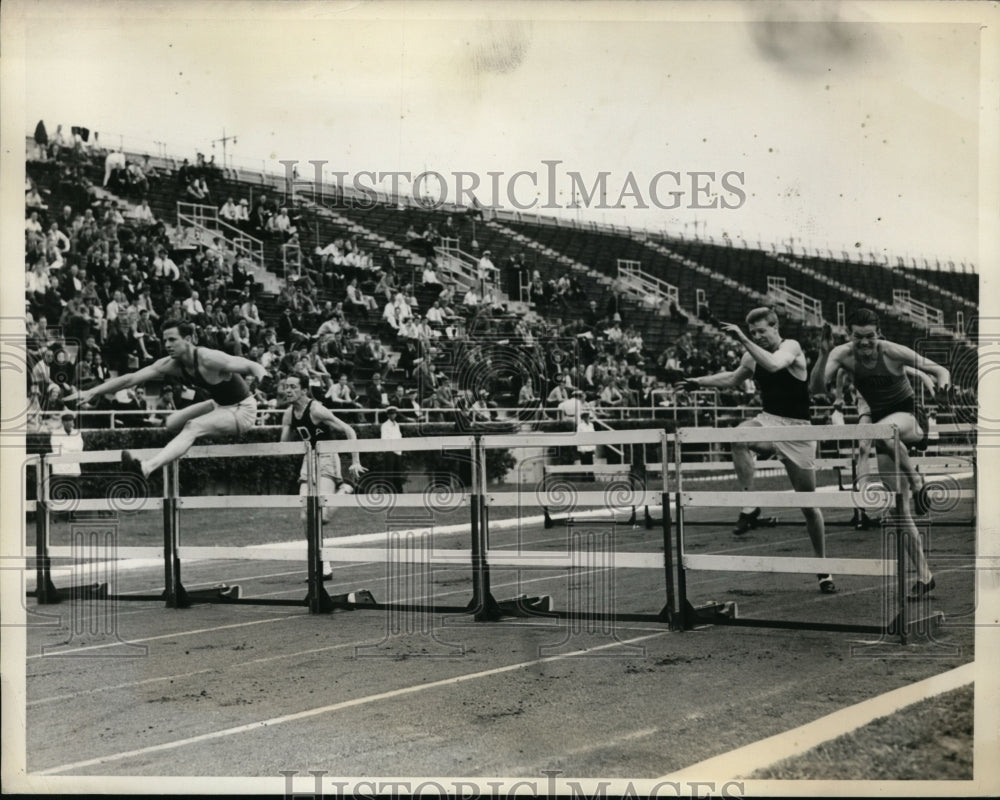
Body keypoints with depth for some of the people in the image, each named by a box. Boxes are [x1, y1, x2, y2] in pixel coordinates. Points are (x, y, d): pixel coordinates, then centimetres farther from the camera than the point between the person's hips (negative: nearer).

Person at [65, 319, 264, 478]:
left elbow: (253, 366, -33)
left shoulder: (209, 359, -27)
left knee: (193, 427, -27)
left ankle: (145, 469, -39)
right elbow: (130, 379, -10)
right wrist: (92, 392, -16)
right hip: (219, 405, 8)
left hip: (243, 409, -8)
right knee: (172, 424, 4)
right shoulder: (170, 365, -7)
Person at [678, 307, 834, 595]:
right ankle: (750, 507, -26)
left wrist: (742, 339, -34)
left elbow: (773, 365, -33)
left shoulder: (791, 347, -10)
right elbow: (732, 378, 26)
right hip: (768, 422, 4)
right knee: (739, 436, -33)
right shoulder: (752, 357, 6)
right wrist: (698, 382, 21)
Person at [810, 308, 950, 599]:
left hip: (909, 417, -4)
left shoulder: (893, 352, -18)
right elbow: (816, 388, -20)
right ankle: (924, 575, 8)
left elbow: (939, 370, -13)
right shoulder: (843, 355, -9)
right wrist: (823, 355, -34)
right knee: (900, 502, 1)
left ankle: (916, 481, -19)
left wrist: (943, 381, -36)